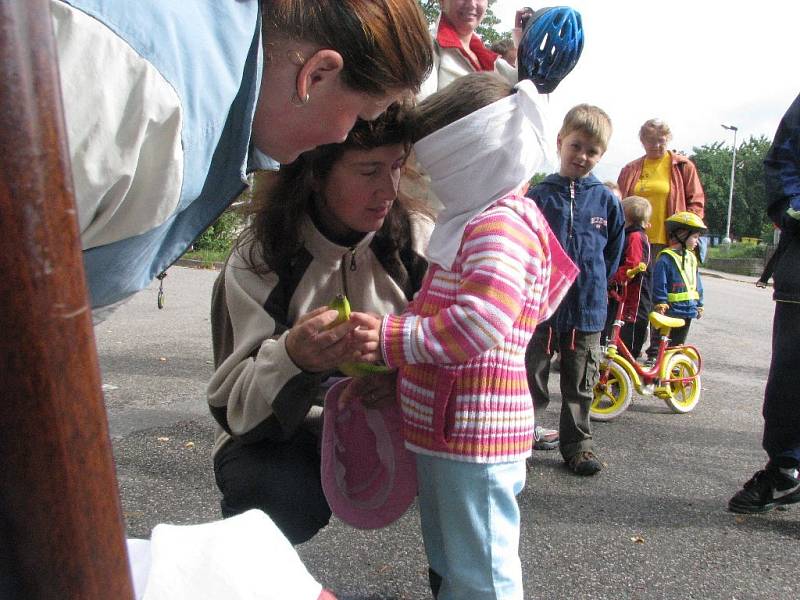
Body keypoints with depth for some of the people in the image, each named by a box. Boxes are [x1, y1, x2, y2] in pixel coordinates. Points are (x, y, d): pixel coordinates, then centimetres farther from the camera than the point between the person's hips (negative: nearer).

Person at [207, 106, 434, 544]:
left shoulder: (416, 237, -8)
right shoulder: (258, 258, -14)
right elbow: (233, 405, -18)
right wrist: (291, 358, -40)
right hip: (274, 440, -2)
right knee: (288, 499, -33)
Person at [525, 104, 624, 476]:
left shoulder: (606, 200, 3)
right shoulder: (538, 196, -3)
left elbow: (613, 252, 13)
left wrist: (594, 283, 9)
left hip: (587, 309, 2)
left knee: (580, 385, 14)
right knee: (531, 378, 9)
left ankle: (577, 444, 29)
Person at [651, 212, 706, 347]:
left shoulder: (691, 257, 12)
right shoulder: (665, 258, -14)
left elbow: (697, 284, 18)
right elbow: (659, 285, -16)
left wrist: (699, 305, 20)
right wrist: (660, 305, -18)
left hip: (688, 311, 8)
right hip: (670, 311, -8)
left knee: (678, 342, 16)